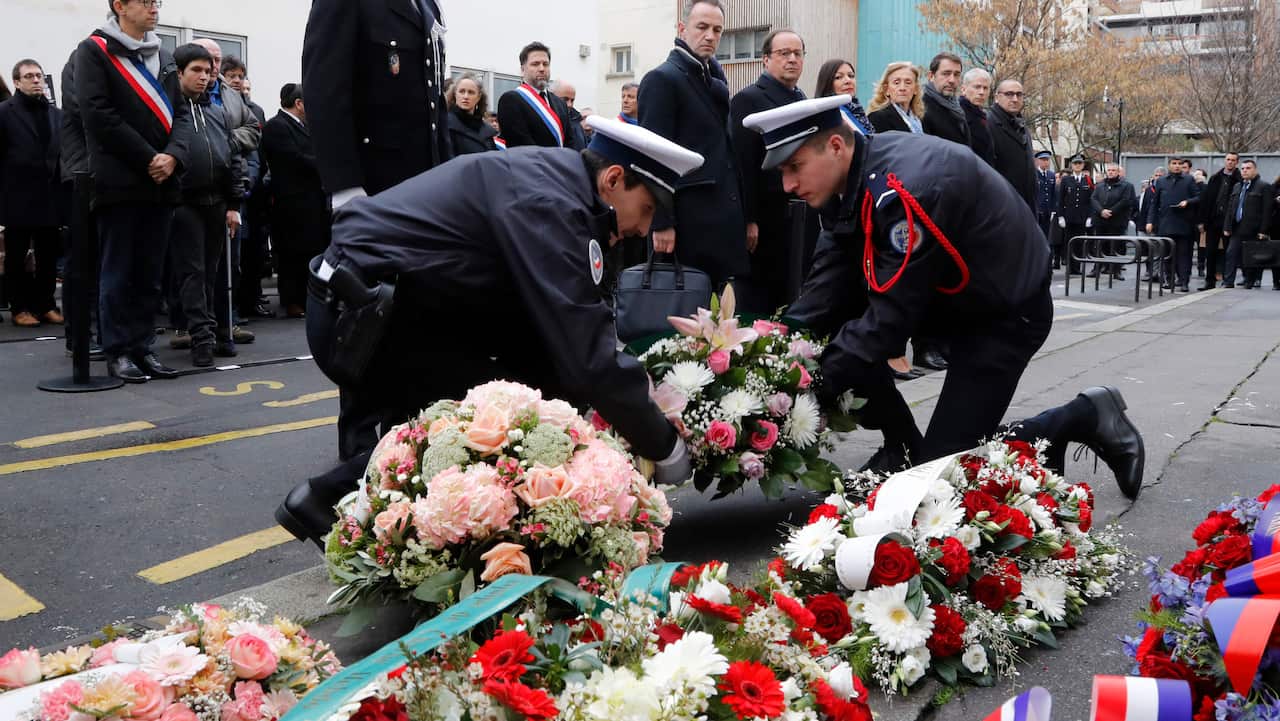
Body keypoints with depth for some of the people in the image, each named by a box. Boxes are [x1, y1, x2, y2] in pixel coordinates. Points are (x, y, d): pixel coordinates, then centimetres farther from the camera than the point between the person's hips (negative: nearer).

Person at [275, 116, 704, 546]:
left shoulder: (550, 174, 11)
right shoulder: (547, 202, -19)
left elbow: (563, 325, 14)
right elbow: (585, 350, -24)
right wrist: (664, 446, -13)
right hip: (360, 320, -10)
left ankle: (331, 497, 18)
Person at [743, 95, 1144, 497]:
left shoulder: (908, 189, -34)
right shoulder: (859, 176, -7)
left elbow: (891, 316, -32)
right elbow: (830, 280, -9)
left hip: (1006, 312, -8)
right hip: (944, 294, 8)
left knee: (945, 464, -8)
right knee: (839, 322, -8)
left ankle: (1085, 418, 9)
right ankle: (904, 449, 8)